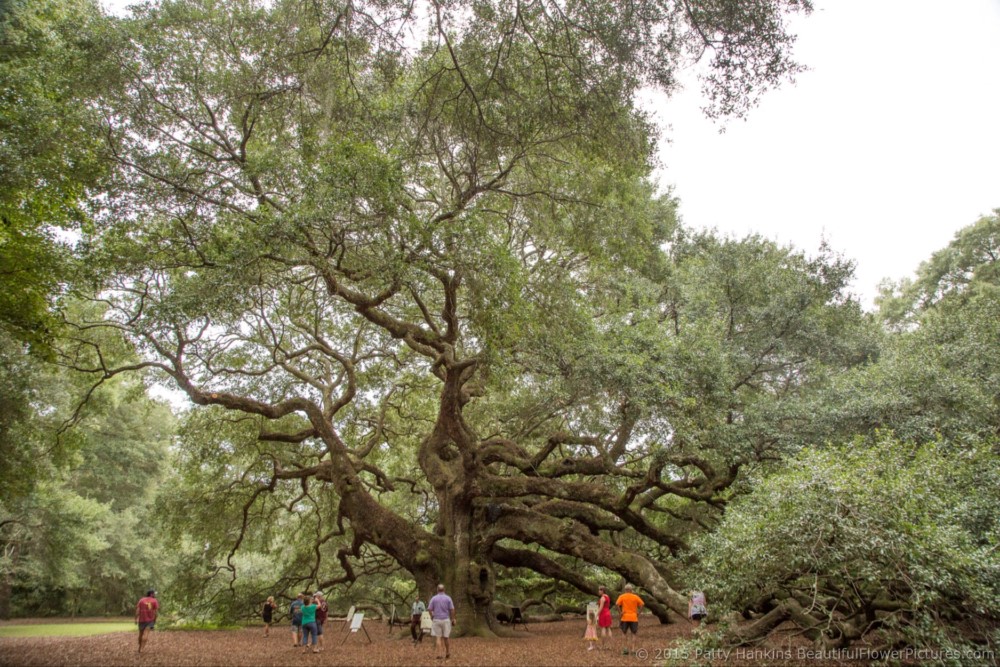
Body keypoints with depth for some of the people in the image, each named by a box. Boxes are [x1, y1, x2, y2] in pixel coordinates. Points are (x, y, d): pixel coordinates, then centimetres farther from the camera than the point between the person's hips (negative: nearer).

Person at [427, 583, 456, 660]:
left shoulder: (434, 598, -1)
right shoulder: (448, 598, -2)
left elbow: (429, 609, -3)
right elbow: (452, 609, -4)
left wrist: (432, 617, 15)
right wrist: (453, 619, 5)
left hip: (436, 620, -1)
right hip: (446, 620, 1)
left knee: (438, 637, 1)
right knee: (445, 637, 12)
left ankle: (438, 654, -6)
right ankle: (447, 653, 21)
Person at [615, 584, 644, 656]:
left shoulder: (621, 596, 0)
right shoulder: (635, 597, 5)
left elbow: (617, 604, -13)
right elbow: (642, 604, -2)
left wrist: (620, 612, -6)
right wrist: (638, 612, 2)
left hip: (625, 618, -1)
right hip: (634, 618, 1)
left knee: (625, 633, 10)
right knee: (633, 634, 10)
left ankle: (628, 648, -3)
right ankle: (633, 649, 3)